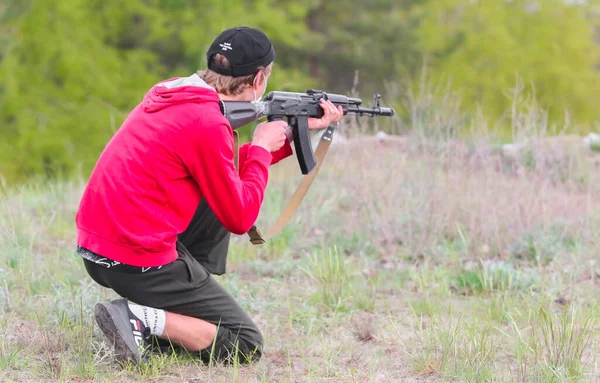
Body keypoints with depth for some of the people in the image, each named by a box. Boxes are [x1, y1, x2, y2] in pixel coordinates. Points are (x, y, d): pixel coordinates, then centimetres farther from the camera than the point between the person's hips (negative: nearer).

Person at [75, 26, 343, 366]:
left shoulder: (172, 93, 9)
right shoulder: (208, 123, -17)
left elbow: (230, 169, 23)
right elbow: (240, 219, -9)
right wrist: (261, 148, 4)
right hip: (137, 262, -9)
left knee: (216, 205, 25)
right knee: (245, 345, 3)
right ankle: (141, 320, -12)